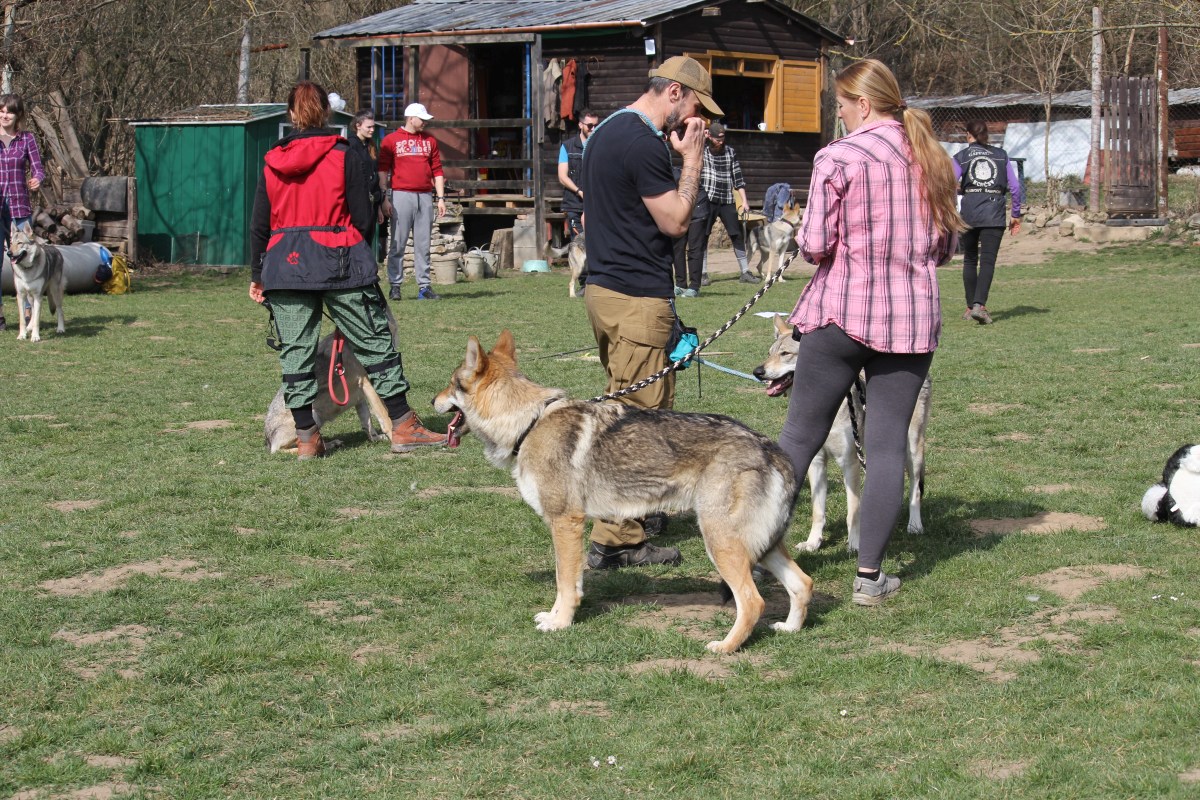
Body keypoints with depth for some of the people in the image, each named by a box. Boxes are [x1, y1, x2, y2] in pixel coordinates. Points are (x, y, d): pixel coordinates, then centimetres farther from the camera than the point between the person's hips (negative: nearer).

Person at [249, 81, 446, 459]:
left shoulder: (272, 163, 7)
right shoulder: (342, 156, -2)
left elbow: (258, 225, 10)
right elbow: (363, 216, -2)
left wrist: (256, 275, 18)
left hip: (284, 265, 3)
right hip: (338, 261, -3)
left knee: (296, 353, 7)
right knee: (375, 342, 4)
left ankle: (306, 437, 6)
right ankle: (403, 427, 3)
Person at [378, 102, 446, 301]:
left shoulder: (430, 141, 16)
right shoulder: (391, 140, 4)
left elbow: (437, 171, 16)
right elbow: (383, 170, 0)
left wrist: (440, 197, 9)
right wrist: (384, 198, -9)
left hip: (425, 197, 4)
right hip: (401, 196, -4)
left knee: (423, 245, 4)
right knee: (398, 244, -4)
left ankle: (424, 287, 6)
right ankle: (395, 286, 1)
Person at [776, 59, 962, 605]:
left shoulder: (839, 157, -9)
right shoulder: (932, 160, 7)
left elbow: (814, 246, -12)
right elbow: (945, 247, 14)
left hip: (842, 312, -3)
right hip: (913, 318, 3)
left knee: (800, 436, 7)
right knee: (888, 444, 5)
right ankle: (869, 576, 6)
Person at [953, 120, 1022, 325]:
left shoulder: (961, 157, 7)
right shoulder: (1001, 155, 12)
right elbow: (1015, 187, 7)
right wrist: (1016, 214, 14)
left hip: (969, 211, 0)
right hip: (994, 212, 0)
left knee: (970, 260, 14)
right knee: (988, 260, -5)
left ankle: (971, 307, 18)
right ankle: (980, 304, -23)